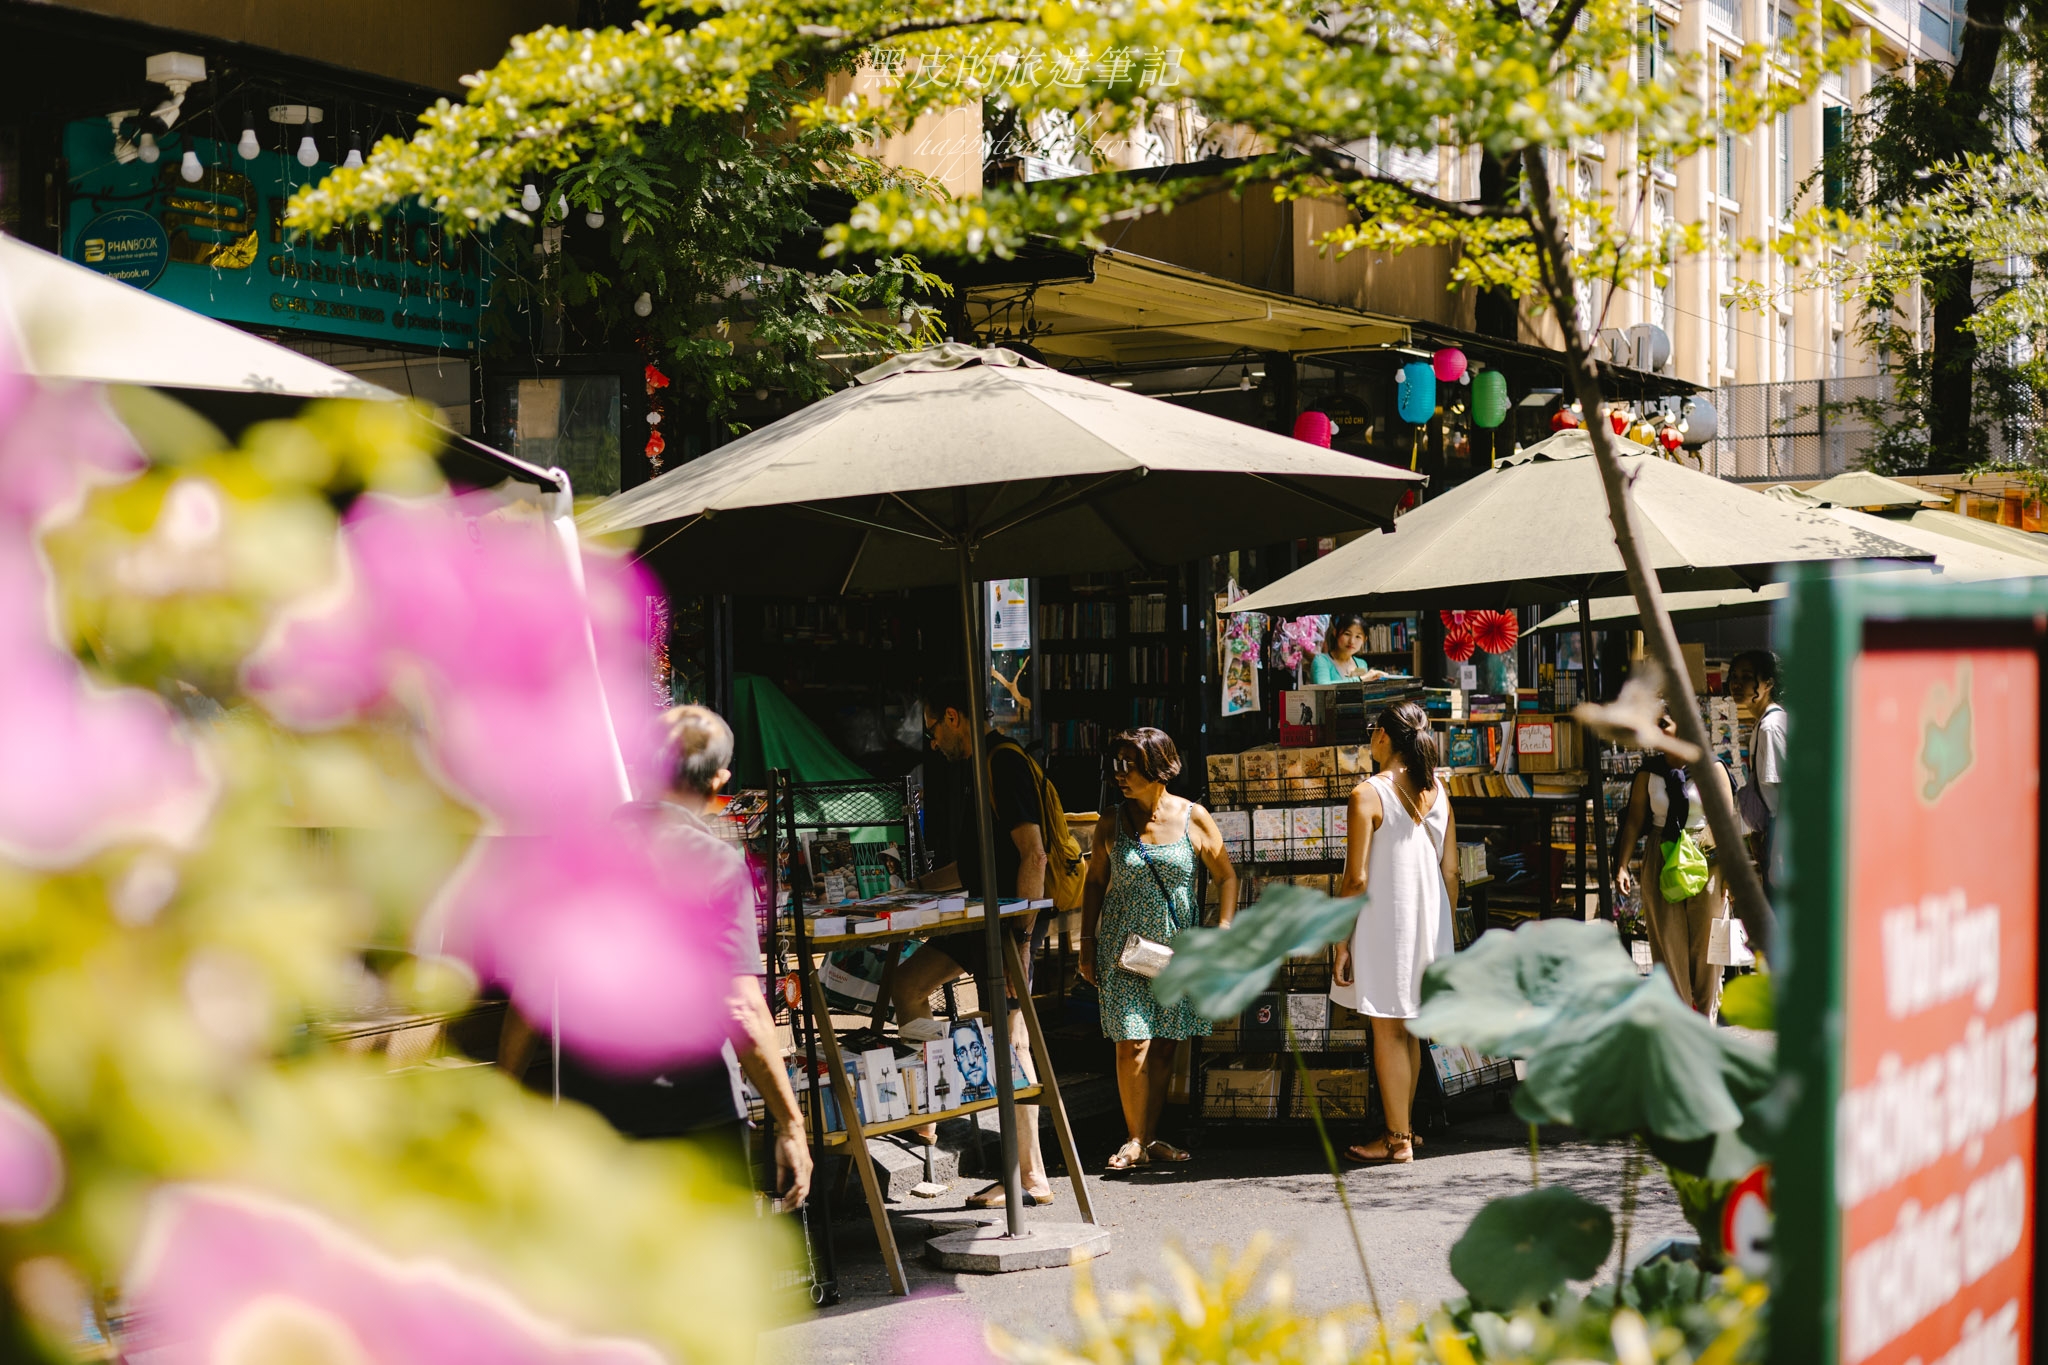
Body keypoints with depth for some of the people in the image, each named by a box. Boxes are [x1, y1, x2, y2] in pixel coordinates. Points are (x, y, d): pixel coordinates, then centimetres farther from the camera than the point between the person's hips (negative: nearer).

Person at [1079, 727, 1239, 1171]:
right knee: (1132, 1046, -8)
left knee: (1164, 1047, 6)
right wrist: (1087, 945, 5)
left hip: (1177, 948, 1)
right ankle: (1137, 1141, 2)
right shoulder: (1112, 823, 0)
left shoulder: (1193, 817, -2)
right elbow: (1094, 884, 9)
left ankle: (1150, 1137, 16)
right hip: (1124, 947, -1)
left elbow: (1226, 877, 5)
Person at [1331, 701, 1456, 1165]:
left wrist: (1340, 943, -9)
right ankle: (1402, 1126, 23)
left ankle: (1397, 1140, 5)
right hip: (1428, 925, 6)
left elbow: (1356, 879, -15)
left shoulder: (1368, 794, -14)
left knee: (1388, 1032, 1)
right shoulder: (1438, 791, 4)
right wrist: (1444, 933, 16)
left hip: (1383, 926, -6)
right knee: (1408, 1032, 16)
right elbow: (1450, 872, 7)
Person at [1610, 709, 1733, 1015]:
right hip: (1661, 864, 2)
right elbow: (1634, 821, 3)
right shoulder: (1649, 772, 3)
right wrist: (1621, 866, -5)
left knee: (1705, 942, 4)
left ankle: (1705, 1017, 18)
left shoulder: (1711, 769, -3)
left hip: (1706, 862, -2)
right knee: (1668, 942, 2)